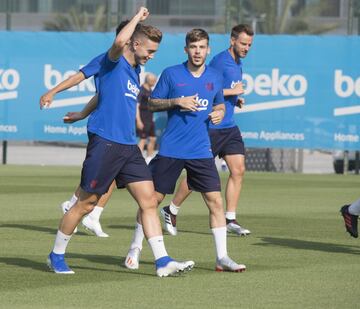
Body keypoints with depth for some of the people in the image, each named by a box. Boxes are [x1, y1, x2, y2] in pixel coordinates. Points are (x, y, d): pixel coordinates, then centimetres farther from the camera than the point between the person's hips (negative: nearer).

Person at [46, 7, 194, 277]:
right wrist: (138, 18, -17)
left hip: (128, 147, 8)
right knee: (86, 204, 0)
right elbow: (120, 41, -30)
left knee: (149, 200, -1)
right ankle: (56, 256, 15)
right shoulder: (115, 62, -8)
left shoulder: (135, 71, 17)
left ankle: (162, 262, -2)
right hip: (105, 142, -8)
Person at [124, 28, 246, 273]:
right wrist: (177, 101, -14)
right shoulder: (171, 74, -2)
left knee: (215, 201, -5)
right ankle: (136, 248, 20)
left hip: (201, 151, 2)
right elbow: (151, 103, 2)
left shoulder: (215, 78, 7)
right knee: (153, 198, 3)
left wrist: (219, 113, -1)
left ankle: (222, 257, 0)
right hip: (171, 150, -2)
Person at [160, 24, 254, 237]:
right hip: (210, 127, -8)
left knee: (238, 170, -2)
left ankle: (230, 219, 2)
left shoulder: (238, 64, 14)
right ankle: (171, 211, 15)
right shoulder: (220, 61, -14)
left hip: (229, 127, 8)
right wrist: (232, 91, -17)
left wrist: (237, 100, 9)